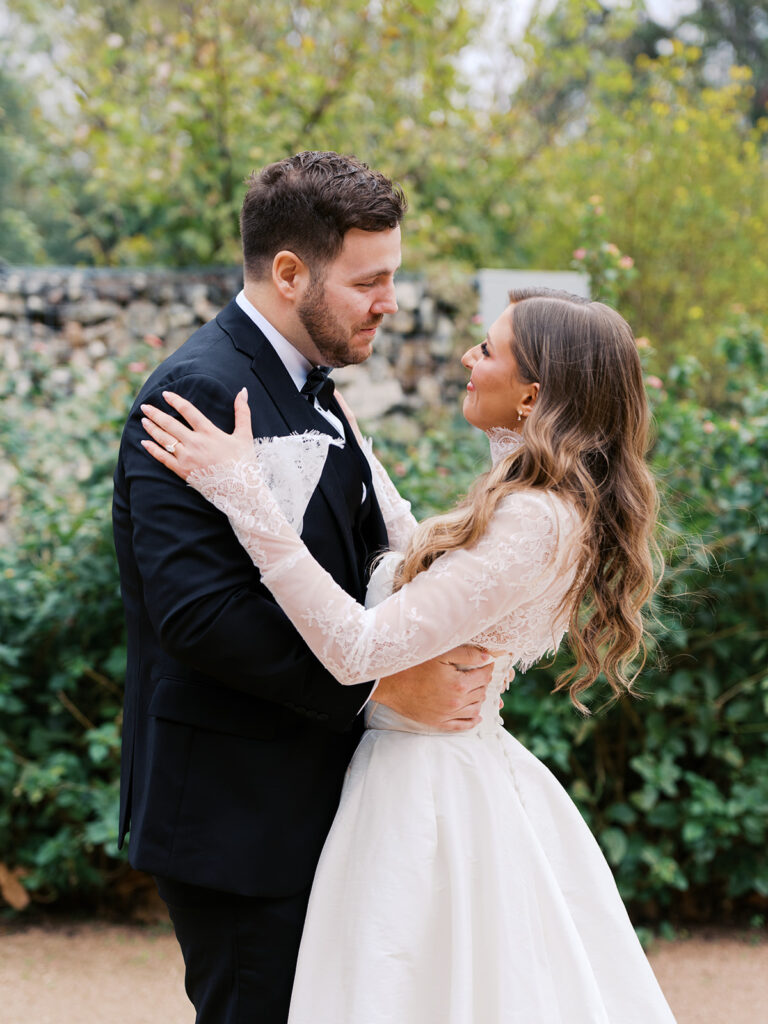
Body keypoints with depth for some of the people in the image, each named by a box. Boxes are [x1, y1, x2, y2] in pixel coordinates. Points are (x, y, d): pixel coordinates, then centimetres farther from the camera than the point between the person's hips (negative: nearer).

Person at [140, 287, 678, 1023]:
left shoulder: (535, 523, -24)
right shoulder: (558, 509, 7)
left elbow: (358, 649, -29)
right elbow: (416, 554, 21)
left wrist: (245, 494, -29)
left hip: (432, 791, -10)